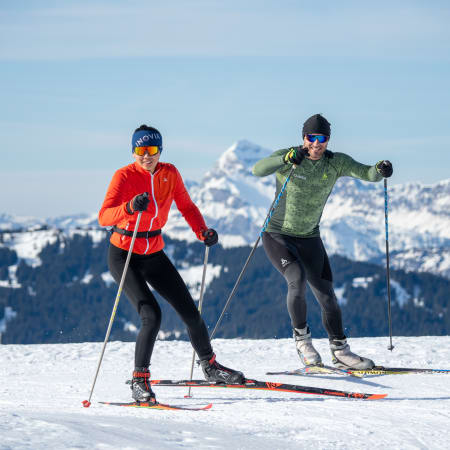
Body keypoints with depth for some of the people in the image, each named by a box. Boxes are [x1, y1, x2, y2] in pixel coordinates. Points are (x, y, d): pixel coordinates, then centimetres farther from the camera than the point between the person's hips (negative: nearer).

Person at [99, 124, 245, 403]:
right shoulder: (124, 176, -18)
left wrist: (203, 231, -7)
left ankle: (210, 366, 28)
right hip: (124, 256, -5)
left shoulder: (170, 173, -2)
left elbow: (186, 206, 11)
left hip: (154, 255, 5)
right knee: (152, 316, -22)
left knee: (190, 312, 5)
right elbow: (104, 217, -31)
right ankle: (140, 380, -7)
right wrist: (131, 207, -50)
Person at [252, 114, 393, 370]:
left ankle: (340, 351, 14)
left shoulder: (336, 163, -6)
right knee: (297, 279, -27)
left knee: (326, 294, 0)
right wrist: (285, 159, -52)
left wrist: (379, 171, -38)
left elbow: (367, 174, -14)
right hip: (278, 236, -4)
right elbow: (259, 170, -34)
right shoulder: (288, 158, -17)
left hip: (309, 238, 4)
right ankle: (302, 338, -8)